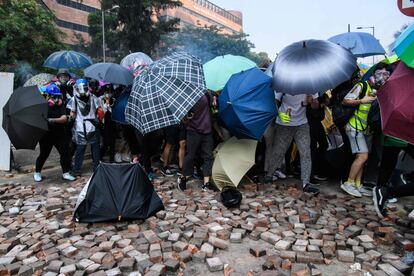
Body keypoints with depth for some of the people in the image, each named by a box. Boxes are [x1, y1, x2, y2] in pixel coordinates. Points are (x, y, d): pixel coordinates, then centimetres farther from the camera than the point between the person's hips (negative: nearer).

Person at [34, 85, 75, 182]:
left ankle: (66, 173, 11)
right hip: (46, 135, -2)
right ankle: (37, 173, 28)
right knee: (43, 154, 7)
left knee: (65, 153, 0)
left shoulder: (60, 106, 0)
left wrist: (53, 120, -26)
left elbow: (64, 118, -13)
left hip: (59, 134, 2)